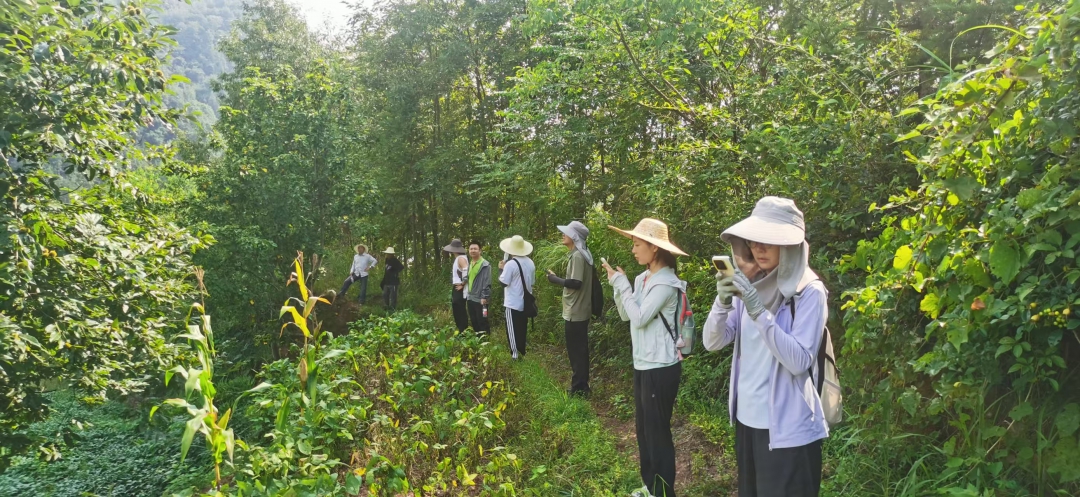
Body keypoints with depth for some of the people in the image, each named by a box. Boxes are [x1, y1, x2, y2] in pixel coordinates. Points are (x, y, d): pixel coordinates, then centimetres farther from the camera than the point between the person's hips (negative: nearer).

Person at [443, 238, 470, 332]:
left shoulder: (461, 258, -16)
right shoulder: (458, 258, 14)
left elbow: (467, 272, -29)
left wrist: (462, 284, -19)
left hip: (460, 290, -10)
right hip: (456, 290, 10)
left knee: (461, 314, -5)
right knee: (458, 313, 15)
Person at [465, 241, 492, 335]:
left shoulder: (485, 265, -11)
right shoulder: (469, 264, 13)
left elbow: (487, 282, -15)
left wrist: (484, 297, -18)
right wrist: (467, 294, 9)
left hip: (480, 299, -8)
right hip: (470, 298, 8)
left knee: (482, 321, -1)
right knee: (474, 321, 14)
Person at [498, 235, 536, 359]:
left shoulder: (510, 264, -19)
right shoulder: (530, 263, 3)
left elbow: (503, 282, -15)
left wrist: (501, 269, -2)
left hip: (513, 303, -7)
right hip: (525, 302, 7)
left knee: (512, 330, 1)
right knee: (522, 329, 17)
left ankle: (515, 355, 2)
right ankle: (522, 353, 25)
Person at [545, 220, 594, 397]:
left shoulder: (577, 256, -18)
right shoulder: (582, 254, 13)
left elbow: (575, 283, -25)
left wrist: (554, 278, -14)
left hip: (575, 313, -10)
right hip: (580, 311, 10)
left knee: (575, 352, -3)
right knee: (580, 350, 16)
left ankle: (578, 389, 4)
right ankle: (582, 386, 24)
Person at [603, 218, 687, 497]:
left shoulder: (666, 283, -18)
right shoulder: (643, 278, 7)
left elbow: (639, 318, -23)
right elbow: (626, 315, 11)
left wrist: (622, 283, -15)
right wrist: (617, 283, -1)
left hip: (660, 368, -9)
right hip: (643, 364, 9)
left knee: (658, 431, 2)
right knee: (643, 428, 17)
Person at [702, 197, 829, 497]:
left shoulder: (809, 292, -13)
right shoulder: (749, 284, 3)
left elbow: (799, 362, -22)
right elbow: (712, 343, -2)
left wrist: (759, 310, -29)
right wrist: (723, 303, -20)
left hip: (787, 427, -6)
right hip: (746, 417, 6)